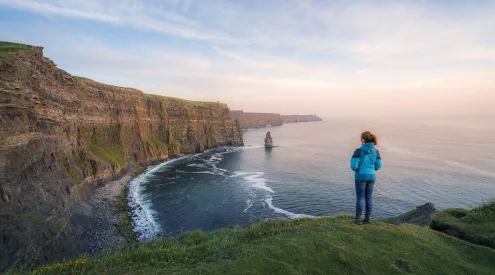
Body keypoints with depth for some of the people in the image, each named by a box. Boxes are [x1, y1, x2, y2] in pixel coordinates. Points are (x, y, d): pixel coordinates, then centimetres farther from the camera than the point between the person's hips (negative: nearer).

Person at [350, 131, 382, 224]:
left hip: (361, 176, -4)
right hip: (371, 176, 4)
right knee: (369, 197, 14)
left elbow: (353, 165, -17)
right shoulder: (376, 151, -1)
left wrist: (355, 168, 7)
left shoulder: (358, 151, -15)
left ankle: (358, 219, 10)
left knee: (360, 197, 5)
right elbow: (378, 166, 1)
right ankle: (368, 218, 20)